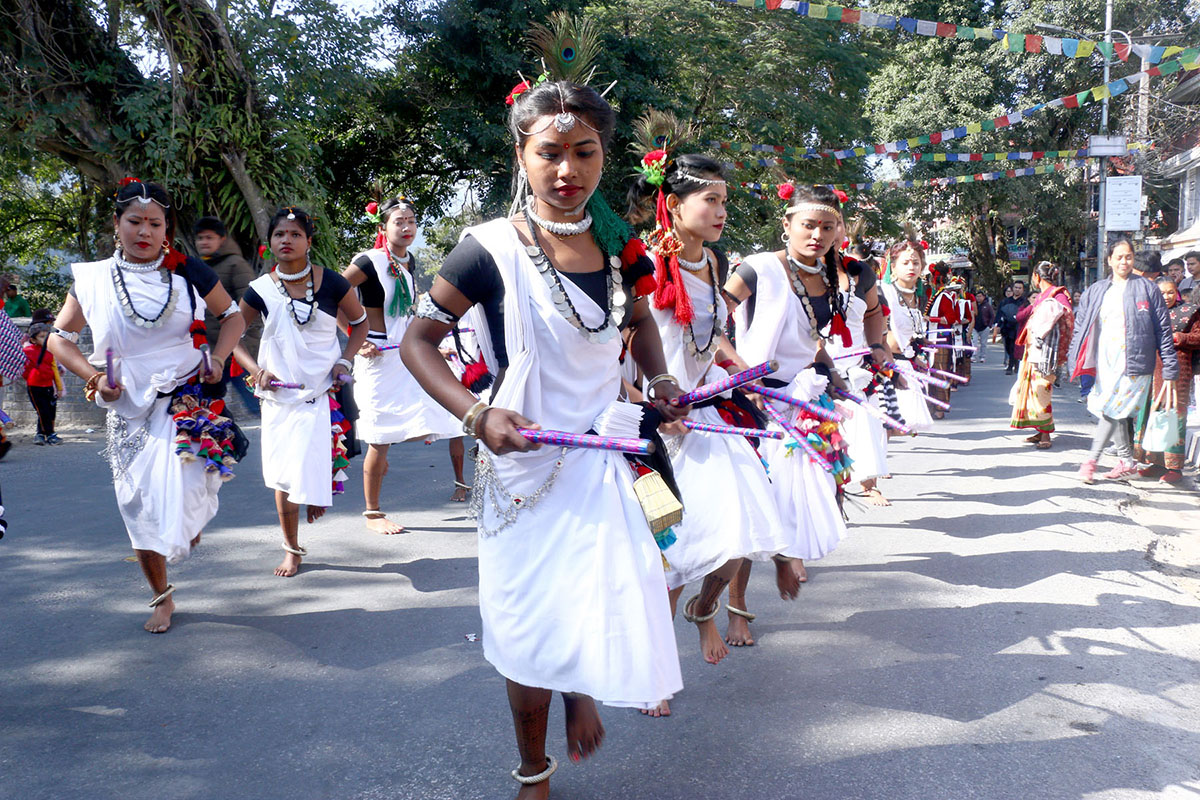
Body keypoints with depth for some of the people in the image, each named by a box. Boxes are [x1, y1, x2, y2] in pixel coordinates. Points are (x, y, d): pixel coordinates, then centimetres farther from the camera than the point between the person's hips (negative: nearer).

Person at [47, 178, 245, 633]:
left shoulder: (188, 272, 0)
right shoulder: (94, 279, 2)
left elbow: (233, 316, 12)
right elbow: (59, 339, 11)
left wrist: (217, 358, -5)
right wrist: (94, 376, -5)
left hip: (187, 399, -2)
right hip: (128, 409, 2)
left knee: (184, 491, -18)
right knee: (140, 507, 6)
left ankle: (194, 517, 23)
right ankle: (162, 598, 25)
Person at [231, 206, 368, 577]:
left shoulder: (330, 282, -5)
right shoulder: (260, 289, -2)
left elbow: (361, 322, 9)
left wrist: (344, 361, -5)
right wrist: (257, 370, -6)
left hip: (322, 391, -2)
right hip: (278, 394, 2)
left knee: (313, 466, -9)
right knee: (283, 476, 7)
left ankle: (317, 499, 29)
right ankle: (292, 549, 24)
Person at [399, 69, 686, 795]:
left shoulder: (618, 245, 1)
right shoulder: (493, 250, -14)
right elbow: (417, 340, -8)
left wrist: (660, 378, 3)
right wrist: (476, 415, -22)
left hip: (605, 457, 4)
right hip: (524, 464, -4)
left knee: (621, 614, 1)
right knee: (534, 629, 10)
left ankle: (581, 688, 39)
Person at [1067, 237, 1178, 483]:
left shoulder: (1147, 289, 1)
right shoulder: (1095, 292, 12)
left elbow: (1163, 332, 1)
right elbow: (1081, 329, 13)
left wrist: (1169, 371, -2)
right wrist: (1075, 364, 6)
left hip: (1133, 363, -4)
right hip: (1105, 362, 5)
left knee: (1112, 410, -12)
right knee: (1114, 413, 10)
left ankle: (1091, 459, -5)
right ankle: (1126, 462, 23)